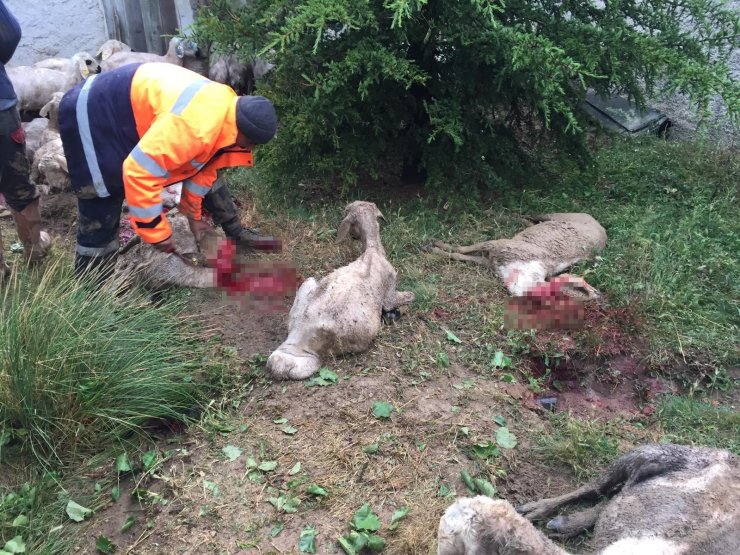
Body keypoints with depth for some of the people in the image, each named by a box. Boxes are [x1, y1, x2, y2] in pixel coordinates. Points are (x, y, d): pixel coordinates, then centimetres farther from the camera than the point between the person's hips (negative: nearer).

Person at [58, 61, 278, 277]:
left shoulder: (227, 107, -6)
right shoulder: (196, 126, -39)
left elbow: (203, 166, 7)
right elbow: (139, 171, -40)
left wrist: (194, 216, 12)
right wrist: (157, 231, -29)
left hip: (138, 107, 9)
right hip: (92, 115, -9)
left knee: (208, 173, 11)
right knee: (100, 212, -10)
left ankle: (236, 233, 28)